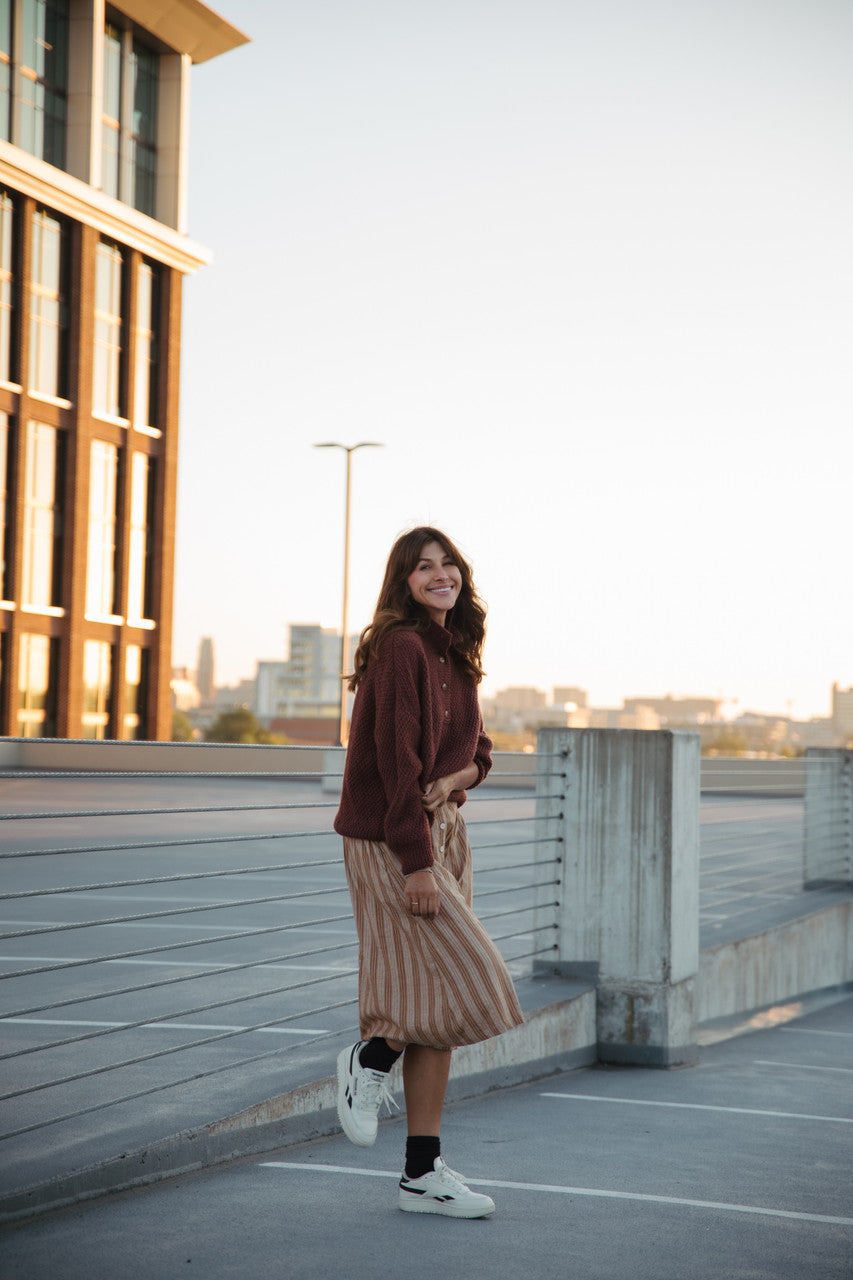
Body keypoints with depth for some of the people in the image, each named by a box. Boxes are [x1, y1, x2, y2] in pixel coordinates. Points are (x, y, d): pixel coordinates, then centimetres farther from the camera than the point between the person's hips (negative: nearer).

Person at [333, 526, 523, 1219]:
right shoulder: (401, 647, -15)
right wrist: (417, 862, -22)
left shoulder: (454, 654, 12)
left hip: (443, 830, 9)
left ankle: (423, 1174, 13)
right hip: (394, 842, -9)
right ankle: (369, 1059, 15)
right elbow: (396, 759, -19)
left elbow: (477, 749, 17)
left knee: (437, 1006, 8)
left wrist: (456, 777, -7)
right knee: (463, 985, -11)